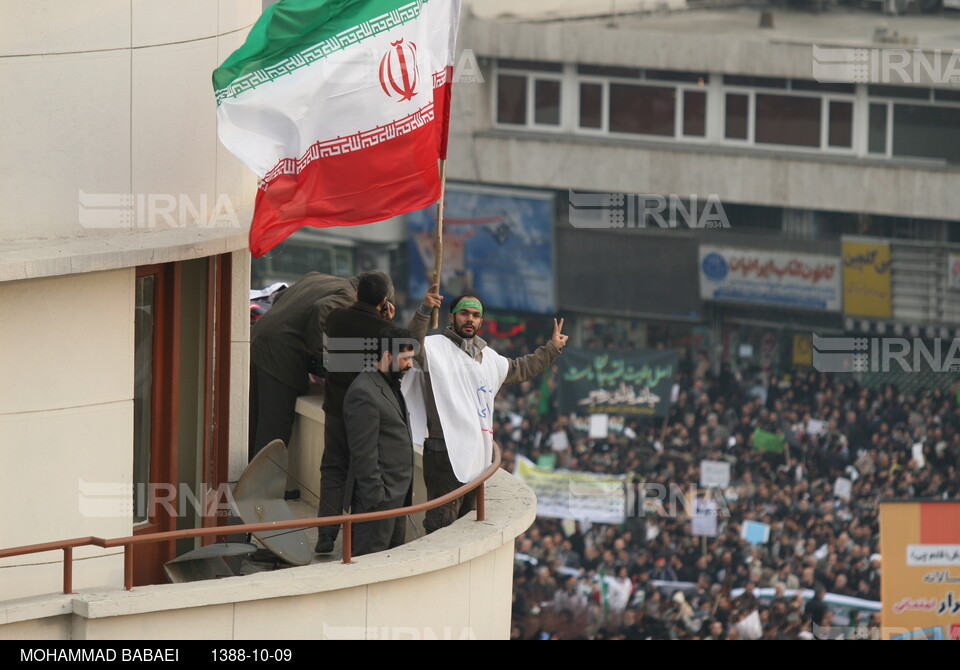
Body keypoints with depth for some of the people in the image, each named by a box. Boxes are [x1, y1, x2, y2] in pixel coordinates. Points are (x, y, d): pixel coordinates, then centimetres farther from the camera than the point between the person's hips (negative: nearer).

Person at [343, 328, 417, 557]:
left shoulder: (392, 385, 15)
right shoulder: (364, 392, -18)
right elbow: (363, 451, -20)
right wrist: (375, 494, -20)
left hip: (397, 492, 11)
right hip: (379, 495, -11)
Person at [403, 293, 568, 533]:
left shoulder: (488, 357, 20)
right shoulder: (435, 348, -5)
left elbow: (519, 369, 38)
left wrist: (552, 348, 43)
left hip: (478, 456, 8)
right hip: (446, 455, -8)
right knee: (442, 522, -12)